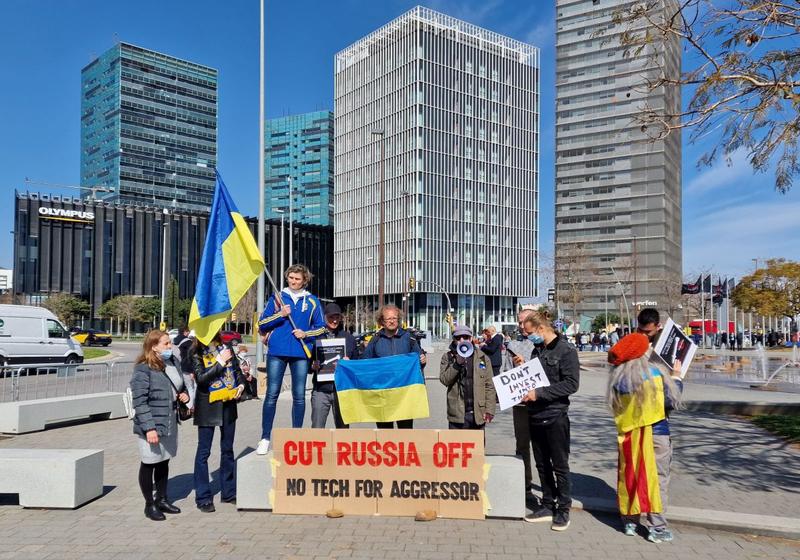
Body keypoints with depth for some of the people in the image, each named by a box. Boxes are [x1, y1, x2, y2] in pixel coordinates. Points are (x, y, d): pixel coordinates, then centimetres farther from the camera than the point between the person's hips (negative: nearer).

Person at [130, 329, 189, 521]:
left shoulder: (174, 362, 6)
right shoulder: (143, 369, -17)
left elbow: (180, 386, 23)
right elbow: (140, 401, -20)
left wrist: (184, 394, 1)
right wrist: (149, 427, -24)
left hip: (170, 424, 7)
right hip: (152, 426, -7)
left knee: (164, 462, 18)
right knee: (149, 463, 7)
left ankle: (162, 499, 33)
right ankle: (149, 504, 22)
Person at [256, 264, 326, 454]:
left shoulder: (312, 301, 8)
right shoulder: (277, 298, 7)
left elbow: (321, 327, 10)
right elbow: (262, 324, 5)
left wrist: (306, 333, -8)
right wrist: (280, 314, -10)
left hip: (301, 353, 1)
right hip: (277, 352, 0)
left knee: (299, 396, 5)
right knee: (272, 394, 0)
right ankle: (265, 439, 6)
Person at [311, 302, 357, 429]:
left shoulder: (348, 337, 13)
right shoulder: (316, 336, 6)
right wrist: (313, 366, -12)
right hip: (321, 389, -1)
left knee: (343, 427, 7)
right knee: (317, 427, -4)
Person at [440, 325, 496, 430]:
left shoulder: (483, 358, 5)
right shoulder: (448, 357, 5)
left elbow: (490, 386, 3)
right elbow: (444, 379, -8)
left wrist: (489, 409, -4)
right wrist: (457, 363, -19)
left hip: (478, 413, 1)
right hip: (457, 413, -1)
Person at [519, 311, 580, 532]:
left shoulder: (566, 351, -10)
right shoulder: (537, 350, 11)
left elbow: (571, 383, -19)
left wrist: (540, 392, -23)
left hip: (555, 416, -7)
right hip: (535, 415, 7)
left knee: (560, 465, 4)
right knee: (542, 465, 14)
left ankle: (563, 509, 16)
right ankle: (548, 506, 25)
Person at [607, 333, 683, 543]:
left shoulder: (617, 376, -4)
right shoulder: (653, 372, -14)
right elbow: (672, 401, -6)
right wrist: (676, 377, 8)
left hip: (628, 433, 4)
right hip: (656, 432, -3)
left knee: (630, 477, 13)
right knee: (656, 479, 5)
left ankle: (630, 521, 22)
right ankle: (656, 527, 9)